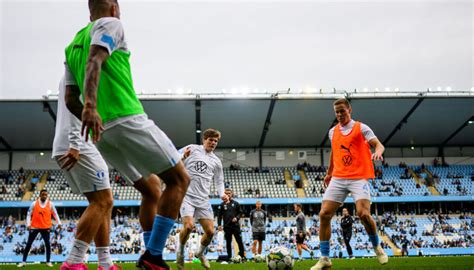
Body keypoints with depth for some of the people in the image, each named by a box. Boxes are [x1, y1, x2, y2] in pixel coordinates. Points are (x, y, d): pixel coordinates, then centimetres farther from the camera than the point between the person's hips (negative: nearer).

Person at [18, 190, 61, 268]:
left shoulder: (50, 204, 0)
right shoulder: (34, 204, -2)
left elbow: (55, 214, 8)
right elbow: (29, 214, 3)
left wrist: (59, 223, 0)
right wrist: (28, 224, -6)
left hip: (46, 227, 0)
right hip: (34, 227, 0)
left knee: (47, 244, 1)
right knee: (28, 244, 3)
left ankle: (48, 261, 11)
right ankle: (23, 261, 13)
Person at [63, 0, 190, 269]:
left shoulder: (73, 46, 24)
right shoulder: (110, 24, 3)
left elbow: (71, 99, 17)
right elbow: (95, 60, -18)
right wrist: (90, 105, -31)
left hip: (102, 131, 8)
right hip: (128, 119, -8)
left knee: (152, 190, 17)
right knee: (179, 179, -2)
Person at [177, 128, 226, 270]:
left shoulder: (216, 161, 13)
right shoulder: (192, 149, 2)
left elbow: (219, 182, 19)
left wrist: (222, 194, -1)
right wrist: (183, 158, -19)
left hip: (203, 200, 4)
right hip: (187, 196, -4)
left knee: (210, 232, -3)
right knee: (189, 226, -23)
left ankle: (200, 253, 27)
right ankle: (181, 252, 5)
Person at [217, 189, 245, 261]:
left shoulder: (235, 203, 8)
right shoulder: (222, 204, 6)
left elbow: (240, 212, 11)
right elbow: (219, 215, 6)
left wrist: (237, 218, -8)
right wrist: (219, 225, -2)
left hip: (235, 225, 0)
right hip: (227, 226, 0)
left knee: (239, 241, -2)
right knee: (228, 242, 4)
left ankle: (242, 256, 6)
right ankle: (229, 257, 10)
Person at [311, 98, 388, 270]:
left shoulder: (361, 128, 0)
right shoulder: (333, 131, 15)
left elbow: (378, 144, -8)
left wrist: (378, 151, -31)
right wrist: (329, 173, 34)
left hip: (358, 178, -4)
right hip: (337, 179, 5)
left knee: (363, 214, -21)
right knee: (324, 214, -8)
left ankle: (377, 247, 8)